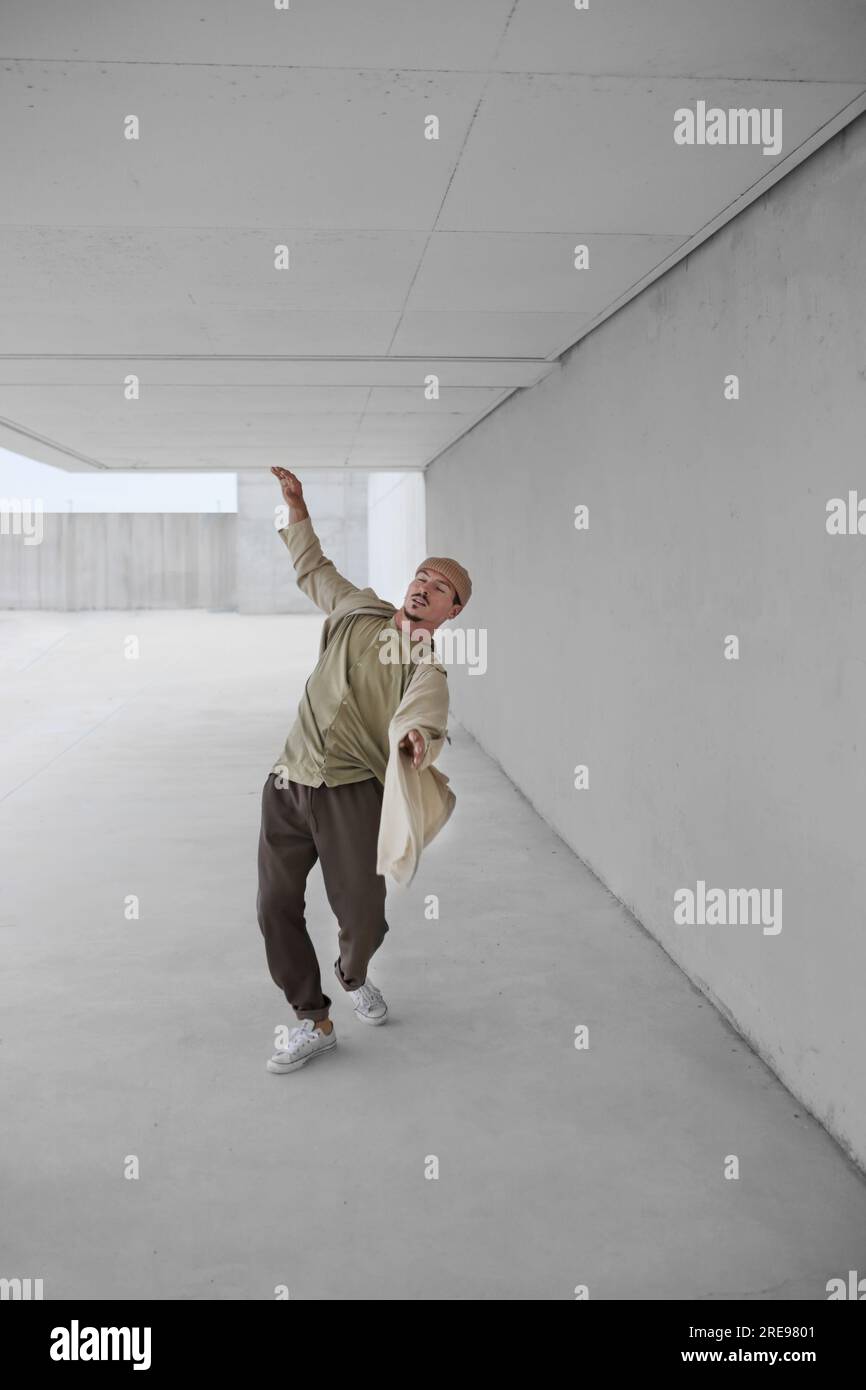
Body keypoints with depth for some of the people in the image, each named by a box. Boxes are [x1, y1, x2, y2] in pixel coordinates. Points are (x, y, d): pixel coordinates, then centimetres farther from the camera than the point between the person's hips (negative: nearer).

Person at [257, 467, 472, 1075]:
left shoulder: (429, 664, -8)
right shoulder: (359, 610, 8)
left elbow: (424, 713, -30)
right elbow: (313, 568, 26)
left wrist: (420, 739, -53)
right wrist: (297, 506, 21)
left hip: (351, 794, -4)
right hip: (288, 783, 4)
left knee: (363, 917, -4)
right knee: (276, 909, 4)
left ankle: (353, 975, 35)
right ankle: (315, 1022, 21)